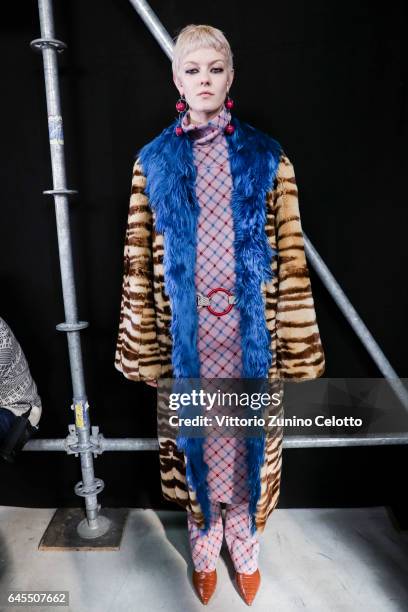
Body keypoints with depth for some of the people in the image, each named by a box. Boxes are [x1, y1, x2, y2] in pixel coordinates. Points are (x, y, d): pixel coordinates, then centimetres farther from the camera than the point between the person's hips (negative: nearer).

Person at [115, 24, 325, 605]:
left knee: (245, 435, 13)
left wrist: (294, 345, -2)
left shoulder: (267, 158, 2)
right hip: (185, 337, 1)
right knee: (195, 436, 14)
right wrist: (145, 344, 0)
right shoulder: (153, 161, 3)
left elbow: (290, 257, 0)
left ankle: (245, 544, 41)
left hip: (250, 336, 0)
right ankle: (204, 547, 42)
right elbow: (139, 260, 2)